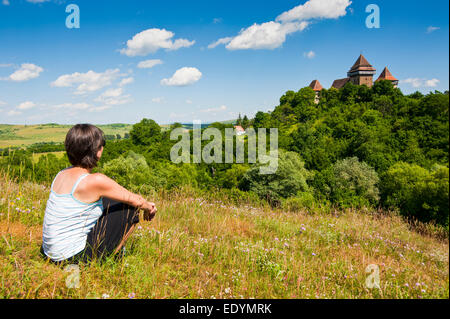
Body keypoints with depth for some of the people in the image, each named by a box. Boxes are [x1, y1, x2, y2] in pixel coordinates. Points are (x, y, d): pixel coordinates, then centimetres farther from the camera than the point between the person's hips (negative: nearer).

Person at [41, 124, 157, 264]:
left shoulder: (62, 174, 5)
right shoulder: (95, 180, -21)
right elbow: (135, 200, -10)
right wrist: (149, 207, 14)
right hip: (74, 257, -8)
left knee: (109, 202, 18)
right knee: (131, 210, -1)